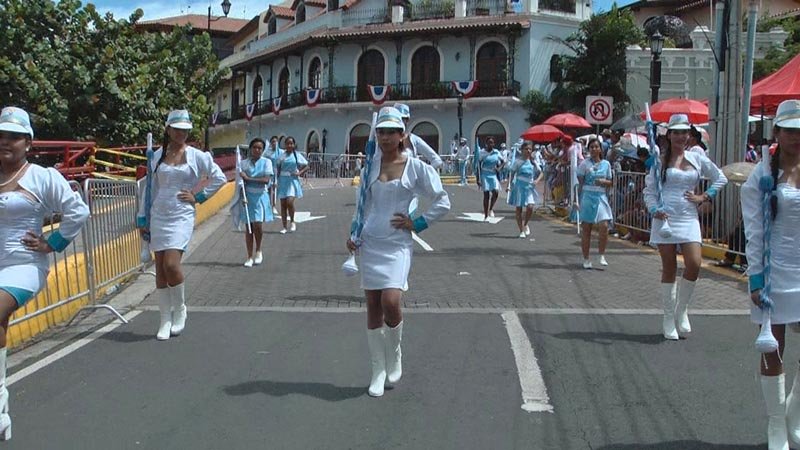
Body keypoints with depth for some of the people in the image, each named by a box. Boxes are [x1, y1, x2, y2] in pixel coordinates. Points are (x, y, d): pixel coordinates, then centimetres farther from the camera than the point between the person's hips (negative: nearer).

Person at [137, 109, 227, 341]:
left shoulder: (197, 156, 1)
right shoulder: (158, 155, 9)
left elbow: (219, 178, 7)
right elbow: (150, 187, 13)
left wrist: (199, 197, 1)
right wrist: (142, 218, 12)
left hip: (182, 217, -3)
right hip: (158, 216, 3)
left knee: (171, 263, -19)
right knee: (160, 268, 3)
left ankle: (180, 309, 6)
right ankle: (165, 320, 12)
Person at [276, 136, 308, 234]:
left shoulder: (297, 155, 2)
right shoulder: (282, 156, 7)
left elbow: (306, 166, 6)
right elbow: (278, 169, 11)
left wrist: (300, 173, -9)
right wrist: (277, 180, 1)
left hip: (293, 181, -3)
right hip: (283, 181, 3)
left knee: (289, 202, -19)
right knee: (283, 204, 4)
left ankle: (292, 222, 4)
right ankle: (284, 227, 12)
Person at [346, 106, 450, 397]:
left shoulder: (416, 167, -3)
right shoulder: (371, 166, 7)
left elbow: (443, 203, 1)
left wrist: (416, 224, -4)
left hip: (398, 245, -3)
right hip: (370, 243, 3)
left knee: (390, 302, -19)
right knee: (373, 308, 4)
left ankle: (395, 354, 11)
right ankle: (378, 370, 16)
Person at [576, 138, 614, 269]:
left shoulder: (606, 164, 9)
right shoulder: (585, 164, 1)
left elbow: (610, 182, 15)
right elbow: (580, 182, 0)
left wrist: (604, 181, -7)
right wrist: (579, 200, -6)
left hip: (601, 197, 2)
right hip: (587, 197, -2)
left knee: (604, 226, -13)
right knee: (586, 228, 1)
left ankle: (602, 255, 4)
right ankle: (586, 259, 10)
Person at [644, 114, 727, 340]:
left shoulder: (697, 158, 9)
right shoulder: (660, 160, 3)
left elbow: (721, 178, 19)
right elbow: (649, 190, 2)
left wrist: (704, 197, 7)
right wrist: (655, 209, -15)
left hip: (689, 219, 2)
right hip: (665, 218, -2)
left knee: (694, 264, -13)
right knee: (669, 268, 2)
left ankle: (682, 310, 10)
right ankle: (668, 319, 12)